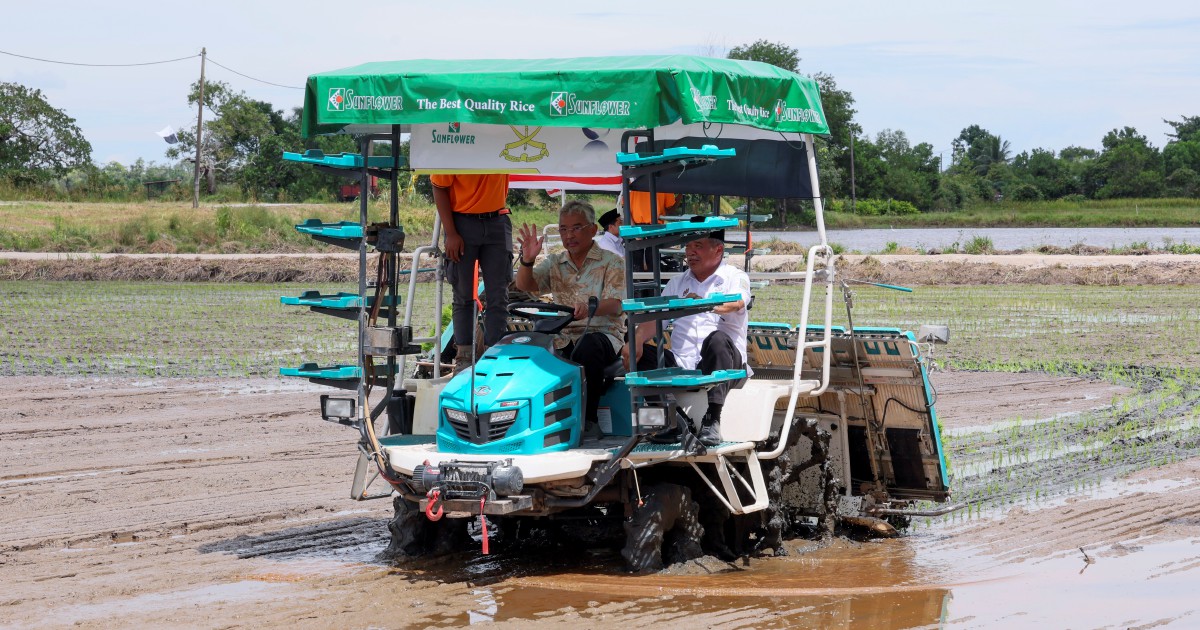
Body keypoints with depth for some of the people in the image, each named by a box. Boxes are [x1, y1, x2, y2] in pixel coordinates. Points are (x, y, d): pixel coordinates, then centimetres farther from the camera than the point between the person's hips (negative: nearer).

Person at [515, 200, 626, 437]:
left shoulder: (612, 263, 5)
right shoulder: (554, 264, 19)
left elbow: (616, 305, -10)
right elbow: (524, 285, 3)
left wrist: (590, 308, -32)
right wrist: (527, 260, -18)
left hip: (602, 333, -3)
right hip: (563, 337, 3)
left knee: (587, 346, -40)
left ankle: (587, 419, -29)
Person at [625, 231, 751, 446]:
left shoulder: (734, 277, 6)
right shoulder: (677, 283, 23)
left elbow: (736, 302, -18)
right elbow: (654, 317, 12)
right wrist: (638, 339, -12)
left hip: (720, 366, -5)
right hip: (681, 367, 5)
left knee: (718, 340, -36)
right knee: (638, 353, -17)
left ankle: (711, 421, -39)